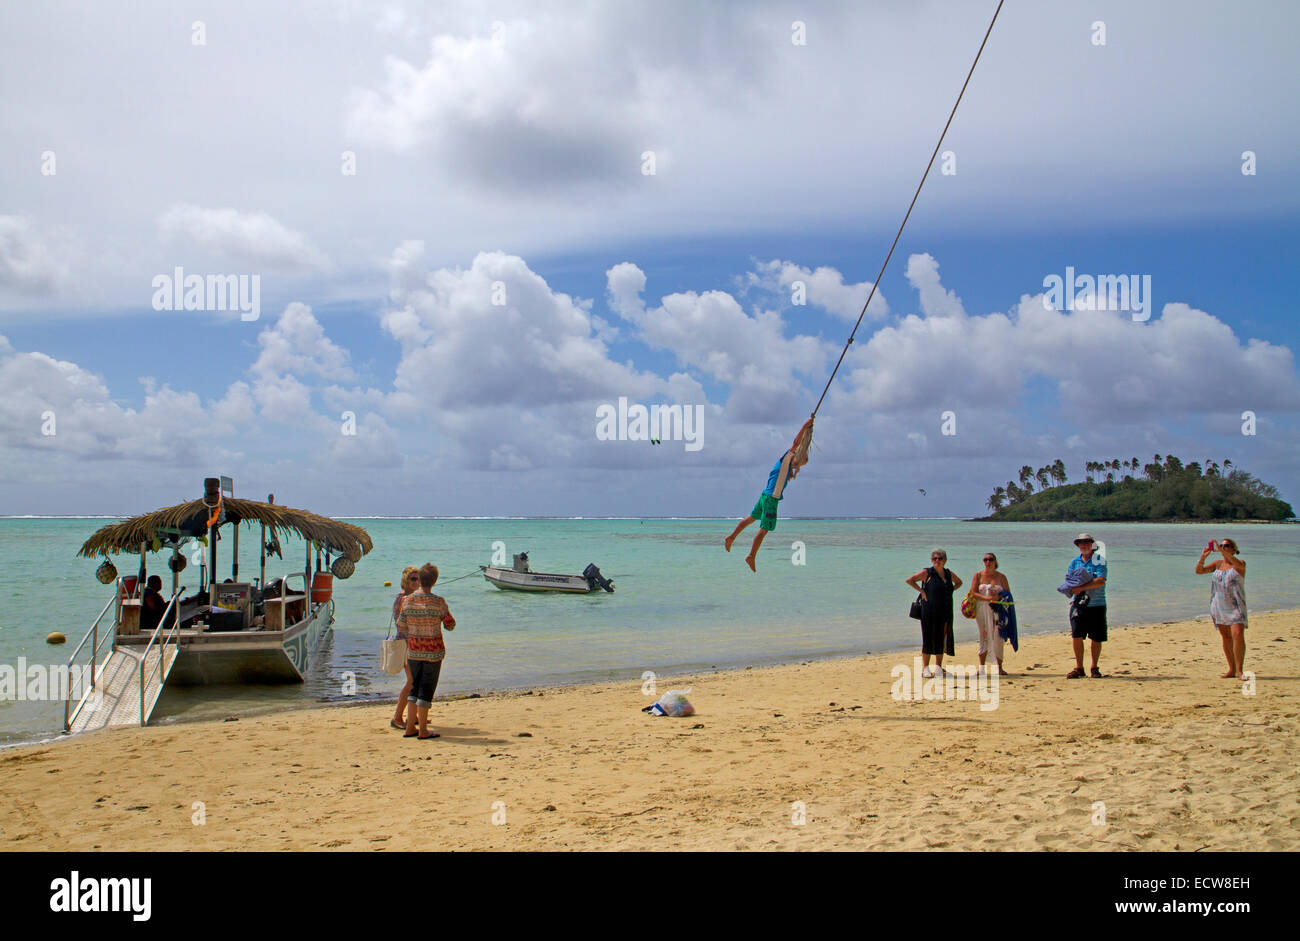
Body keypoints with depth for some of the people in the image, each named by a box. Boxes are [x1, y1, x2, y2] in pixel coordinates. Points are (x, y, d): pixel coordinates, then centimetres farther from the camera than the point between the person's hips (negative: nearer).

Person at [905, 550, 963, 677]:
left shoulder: (949, 574, 11)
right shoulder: (927, 573, -4)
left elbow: (959, 582, 30)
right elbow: (909, 580, -7)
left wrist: (951, 590, 13)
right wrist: (921, 591, -11)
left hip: (945, 613, 5)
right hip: (930, 611, -5)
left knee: (942, 638, 8)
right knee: (928, 638, -4)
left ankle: (938, 667, 18)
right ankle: (925, 668, -1)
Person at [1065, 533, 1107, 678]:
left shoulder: (1100, 561, -2)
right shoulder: (1074, 562, 13)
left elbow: (1101, 581, -16)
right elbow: (1068, 581, 6)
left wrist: (1081, 587, -22)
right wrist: (1074, 589, -17)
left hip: (1097, 605, -3)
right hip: (1079, 605, 3)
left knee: (1096, 638, 3)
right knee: (1076, 636, -5)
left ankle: (1094, 668, 17)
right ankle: (1079, 668, 4)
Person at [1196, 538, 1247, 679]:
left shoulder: (1240, 563, -1)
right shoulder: (1218, 564, 12)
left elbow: (1239, 564, -26)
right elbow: (1199, 571, 4)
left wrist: (1222, 551, -34)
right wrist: (1203, 556, -13)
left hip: (1235, 606, -5)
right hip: (1219, 606, 5)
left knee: (1238, 635, -17)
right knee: (1226, 638, 6)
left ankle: (1239, 670, -13)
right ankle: (1231, 670, 13)